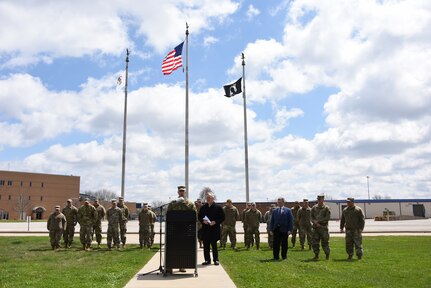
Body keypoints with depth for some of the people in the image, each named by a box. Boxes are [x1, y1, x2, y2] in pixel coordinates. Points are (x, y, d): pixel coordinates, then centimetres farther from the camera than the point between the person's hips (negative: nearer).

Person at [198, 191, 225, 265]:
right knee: (206, 245, 5)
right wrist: (203, 221, -6)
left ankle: (216, 260, 13)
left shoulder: (218, 207, -1)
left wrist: (215, 222, -13)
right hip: (205, 229, 3)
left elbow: (222, 217, -1)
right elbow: (199, 217, 13)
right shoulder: (203, 207, 9)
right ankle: (207, 260, 14)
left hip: (214, 229, -3)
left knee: (214, 245, 2)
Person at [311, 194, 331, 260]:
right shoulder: (314, 208, 10)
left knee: (325, 242, 0)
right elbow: (312, 217, 9)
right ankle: (316, 255, 16)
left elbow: (327, 218, -9)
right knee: (314, 242, 5)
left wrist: (318, 221, -13)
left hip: (323, 228, -4)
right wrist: (315, 222, -10)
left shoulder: (326, 208, -1)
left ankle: (327, 255, 13)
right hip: (315, 228, 4)